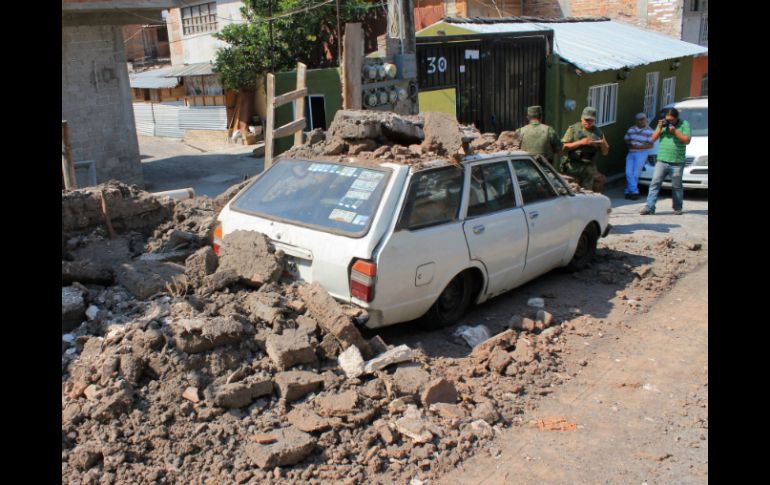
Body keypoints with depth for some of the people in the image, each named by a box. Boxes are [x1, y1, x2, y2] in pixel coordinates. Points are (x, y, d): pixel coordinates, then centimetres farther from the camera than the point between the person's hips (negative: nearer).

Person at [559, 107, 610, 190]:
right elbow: (565, 146, -8)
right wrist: (580, 142, -17)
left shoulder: (598, 132, 10)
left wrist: (603, 144, -9)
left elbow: (605, 152, 12)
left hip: (589, 168, 3)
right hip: (573, 167, -3)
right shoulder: (573, 129, 0)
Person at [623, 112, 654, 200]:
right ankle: (634, 191, -6)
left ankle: (628, 191, 6)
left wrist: (639, 146, -17)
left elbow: (650, 145, -8)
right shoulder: (631, 129, 11)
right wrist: (630, 145, -5)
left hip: (641, 154, -4)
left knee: (635, 174, -2)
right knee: (628, 173, -8)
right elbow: (626, 140, 16)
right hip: (631, 153, 4)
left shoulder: (649, 131, -4)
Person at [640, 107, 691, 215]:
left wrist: (675, 131, -14)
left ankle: (678, 208, 19)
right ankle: (649, 207, -7)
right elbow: (653, 138, 11)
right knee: (655, 183, -6)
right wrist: (660, 128, -5)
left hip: (677, 163, -2)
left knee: (677, 187, 6)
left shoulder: (684, 124, 2)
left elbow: (687, 140, -6)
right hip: (662, 161, 2)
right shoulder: (662, 124, 12)